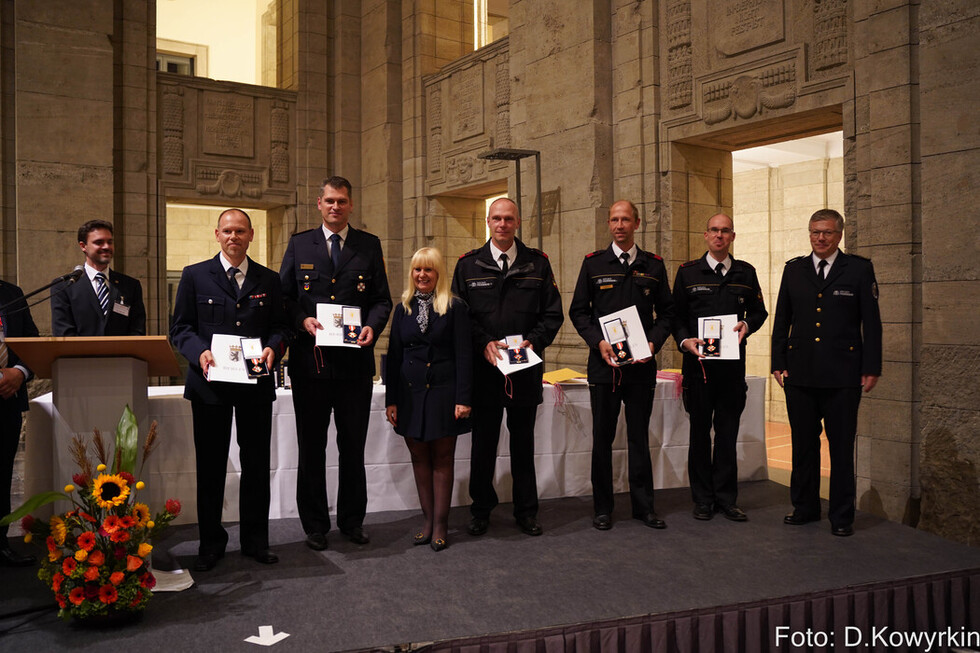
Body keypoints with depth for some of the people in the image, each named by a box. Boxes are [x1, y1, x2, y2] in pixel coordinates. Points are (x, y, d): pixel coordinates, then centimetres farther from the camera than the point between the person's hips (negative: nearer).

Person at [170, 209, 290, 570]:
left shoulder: (269, 280, 10)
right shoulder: (195, 276, 5)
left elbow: (281, 326, 10)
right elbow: (180, 327, 3)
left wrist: (273, 348, -12)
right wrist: (199, 352, -16)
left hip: (256, 385, 1)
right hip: (210, 383, -1)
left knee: (257, 464, 7)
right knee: (210, 465, 7)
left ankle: (255, 540, 20)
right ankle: (211, 542, 20)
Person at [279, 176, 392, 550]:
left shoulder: (369, 246, 8)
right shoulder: (299, 245, 8)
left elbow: (382, 298, 7)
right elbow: (284, 296, 6)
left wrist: (373, 326, -12)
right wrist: (302, 320, -13)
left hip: (355, 361, 0)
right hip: (310, 361, 0)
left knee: (353, 447, 9)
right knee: (311, 448, 8)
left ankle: (352, 521, 24)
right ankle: (315, 525, 20)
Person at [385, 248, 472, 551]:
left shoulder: (454, 307, -1)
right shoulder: (403, 309, 10)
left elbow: (463, 355, -4)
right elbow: (394, 356, 9)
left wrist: (463, 398, -11)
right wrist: (391, 399, 4)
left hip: (443, 390, -3)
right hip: (411, 392, 4)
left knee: (442, 458, 2)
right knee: (419, 457, 8)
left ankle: (440, 525, 10)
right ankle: (428, 521, 18)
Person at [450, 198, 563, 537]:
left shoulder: (538, 264, 5)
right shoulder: (468, 265, 4)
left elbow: (553, 313, 5)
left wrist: (534, 341, -12)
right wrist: (484, 343, -14)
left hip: (525, 368, 1)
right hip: (483, 367, -1)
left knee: (523, 442, 12)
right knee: (483, 442, 8)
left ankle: (526, 510, 24)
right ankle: (481, 510, 22)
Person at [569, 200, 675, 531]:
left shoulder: (654, 265, 8)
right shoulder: (593, 263, 4)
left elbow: (666, 311, 10)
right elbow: (578, 311, 4)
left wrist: (654, 341, -7)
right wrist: (598, 341, -10)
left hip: (642, 364, 1)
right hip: (604, 362, -1)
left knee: (639, 436, 8)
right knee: (603, 437, 5)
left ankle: (643, 505, 19)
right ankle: (602, 507, 16)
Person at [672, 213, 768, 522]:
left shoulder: (746, 273, 9)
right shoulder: (688, 272, 5)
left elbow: (759, 311, 16)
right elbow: (675, 314, 5)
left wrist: (746, 326, -5)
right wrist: (684, 340, -12)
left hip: (733, 362, 1)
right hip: (698, 360, -1)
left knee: (728, 430, 5)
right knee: (700, 431, 4)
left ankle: (726, 498, 15)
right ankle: (703, 499, 14)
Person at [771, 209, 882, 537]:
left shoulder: (859, 269, 3)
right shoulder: (794, 269, 10)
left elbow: (871, 322, 1)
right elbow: (781, 320, 12)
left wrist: (871, 367, -4)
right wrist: (778, 362, 6)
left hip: (843, 374, -2)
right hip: (800, 374, 3)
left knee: (842, 446, 4)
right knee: (803, 444, 10)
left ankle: (842, 515, 14)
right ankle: (804, 507, 23)